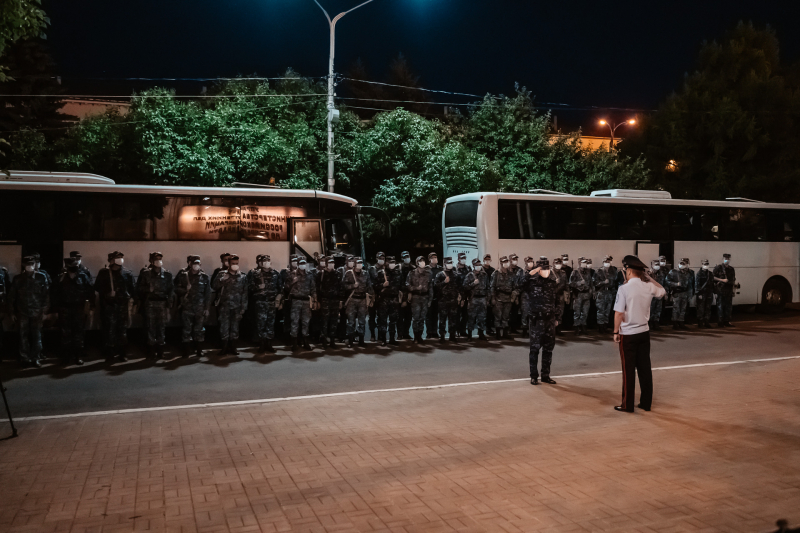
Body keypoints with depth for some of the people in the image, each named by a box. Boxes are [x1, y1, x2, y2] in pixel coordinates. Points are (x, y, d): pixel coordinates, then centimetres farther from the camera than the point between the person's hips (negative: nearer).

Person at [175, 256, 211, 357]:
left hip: (200, 308, 0)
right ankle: (187, 350, 9)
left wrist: (206, 308, 0)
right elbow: (176, 289, 6)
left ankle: (198, 350, 14)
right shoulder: (183, 276, 5)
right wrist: (185, 290, -14)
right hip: (186, 307, 0)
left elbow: (208, 294, 4)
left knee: (199, 329, 4)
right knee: (186, 329, 1)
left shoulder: (205, 277, 5)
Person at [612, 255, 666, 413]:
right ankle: (646, 403, 19)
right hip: (644, 332, 5)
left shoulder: (624, 289, -17)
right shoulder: (649, 287, -1)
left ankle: (627, 405, 9)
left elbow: (619, 313, -17)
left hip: (628, 334, -5)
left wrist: (616, 332, -5)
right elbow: (662, 291, 22)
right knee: (645, 368, 11)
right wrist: (648, 276, 18)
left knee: (628, 370, 2)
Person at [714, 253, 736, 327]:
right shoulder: (718, 268, -3)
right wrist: (722, 280, -15)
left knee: (728, 306, 8)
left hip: (729, 290, 6)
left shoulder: (732, 269, 16)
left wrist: (734, 285, 10)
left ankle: (727, 321, 14)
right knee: (720, 306, -4)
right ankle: (720, 322, 0)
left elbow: (733, 279, 24)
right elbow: (713, 277, -7)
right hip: (721, 290, -6)